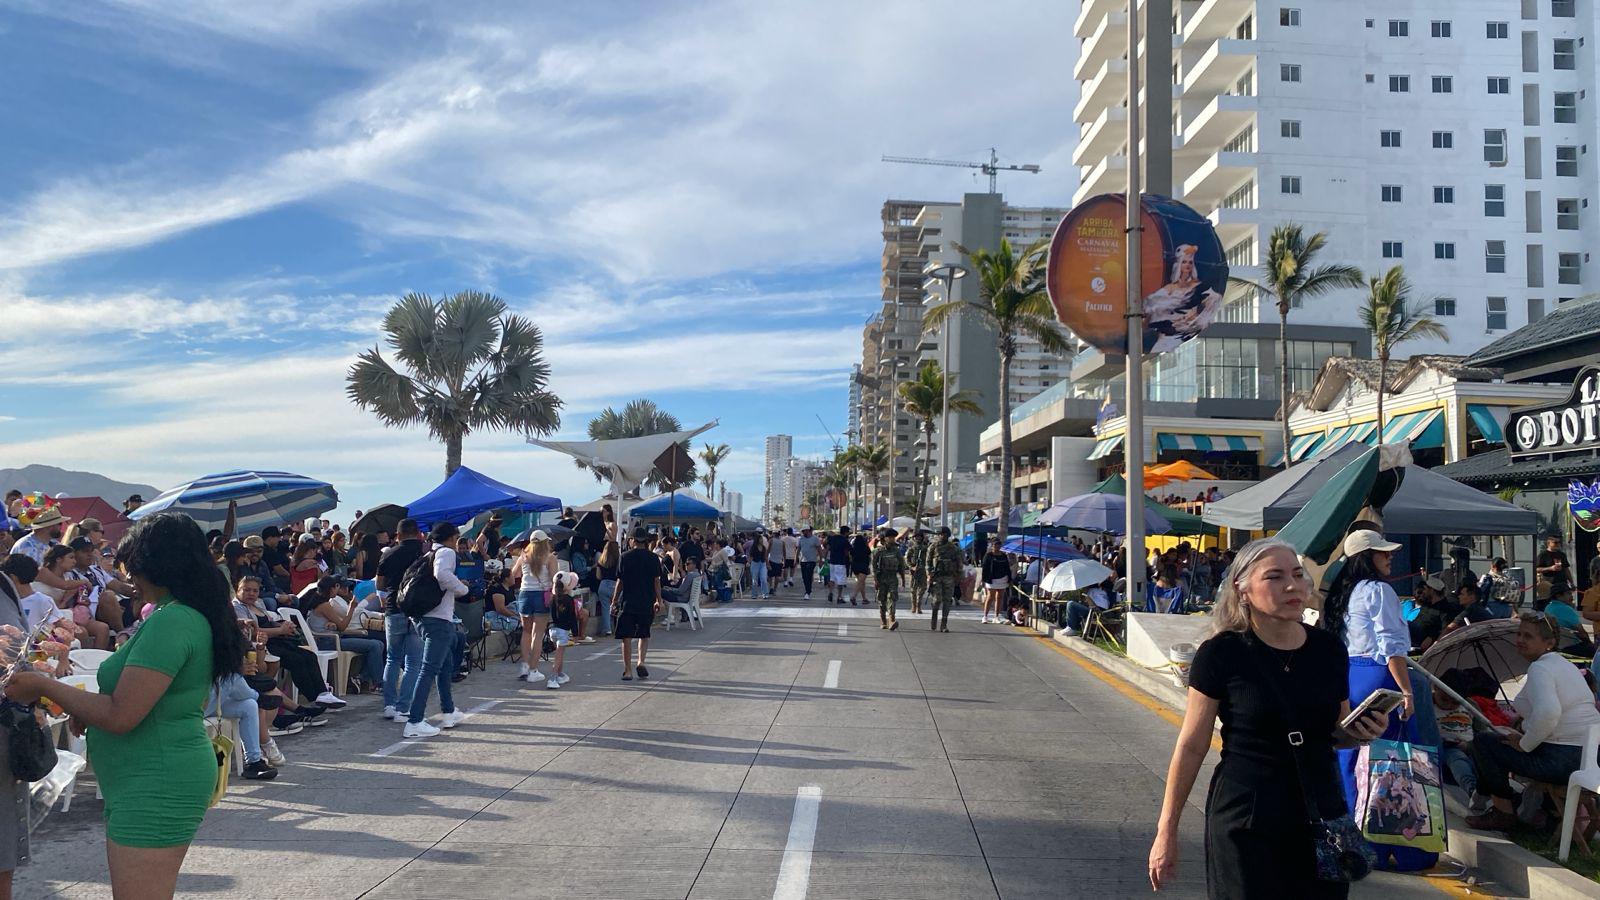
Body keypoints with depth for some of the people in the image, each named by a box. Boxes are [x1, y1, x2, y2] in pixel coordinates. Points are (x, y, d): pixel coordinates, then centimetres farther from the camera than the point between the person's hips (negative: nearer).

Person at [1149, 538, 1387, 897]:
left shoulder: (1329, 649, 1)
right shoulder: (1221, 654, -12)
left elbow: (1336, 733, 16)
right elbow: (1192, 746, -7)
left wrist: (1358, 733, -7)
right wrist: (1167, 830, -6)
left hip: (1321, 818, 4)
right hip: (1246, 826, -4)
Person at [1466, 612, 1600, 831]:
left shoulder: (1539, 668, -15)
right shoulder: (1566, 664, 17)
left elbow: (1547, 712, -32)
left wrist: (1524, 744, -17)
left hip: (1562, 761, -10)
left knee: (1483, 741, 0)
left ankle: (1503, 813, 6)